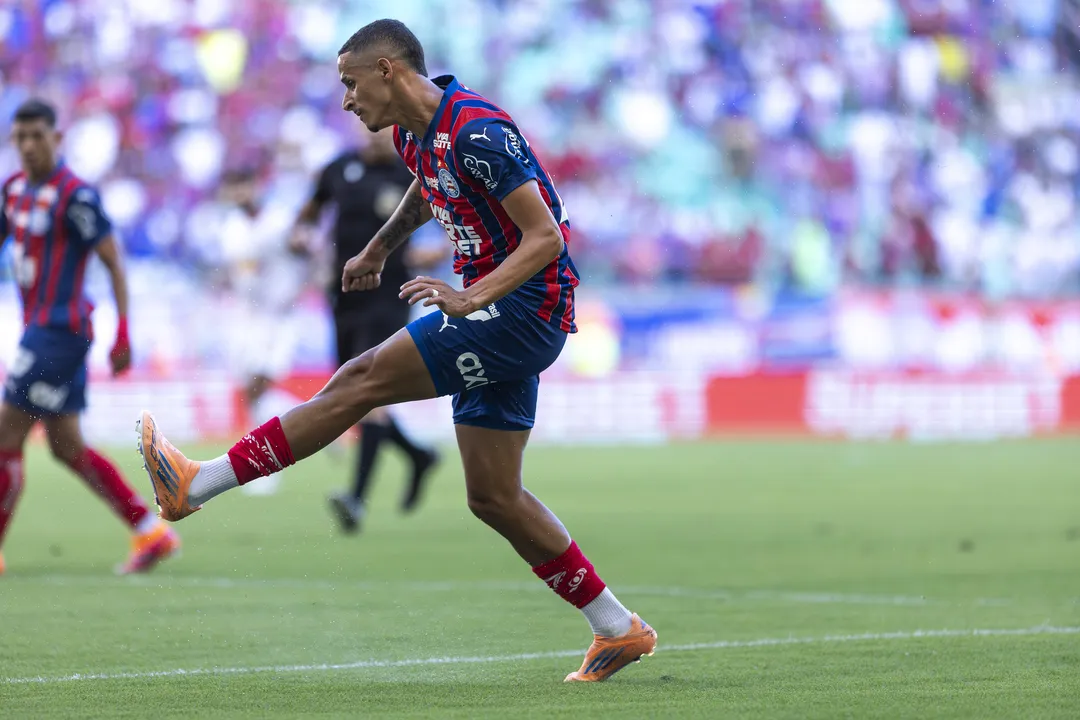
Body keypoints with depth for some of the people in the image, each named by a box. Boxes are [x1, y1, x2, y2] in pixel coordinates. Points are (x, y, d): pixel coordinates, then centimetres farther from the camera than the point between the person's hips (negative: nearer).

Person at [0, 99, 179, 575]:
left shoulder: (74, 196, -14)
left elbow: (114, 262, -13)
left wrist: (123, 335, -16)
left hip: (59, 331, -9)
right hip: (38, 327, 9)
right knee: (67, 447, 11)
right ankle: (151, 532, 16)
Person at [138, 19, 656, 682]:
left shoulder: (476, 129, -20)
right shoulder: (415, 132, 9)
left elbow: (545, 235, -22)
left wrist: (470, 298, -30)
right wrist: (378, 251, 34)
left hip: (524, 306, -10)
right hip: (495, 312, 10)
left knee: (362, 380, -14)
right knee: (493, 496, 8)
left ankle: (197, 484, -11)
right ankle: (618, 630, 14)